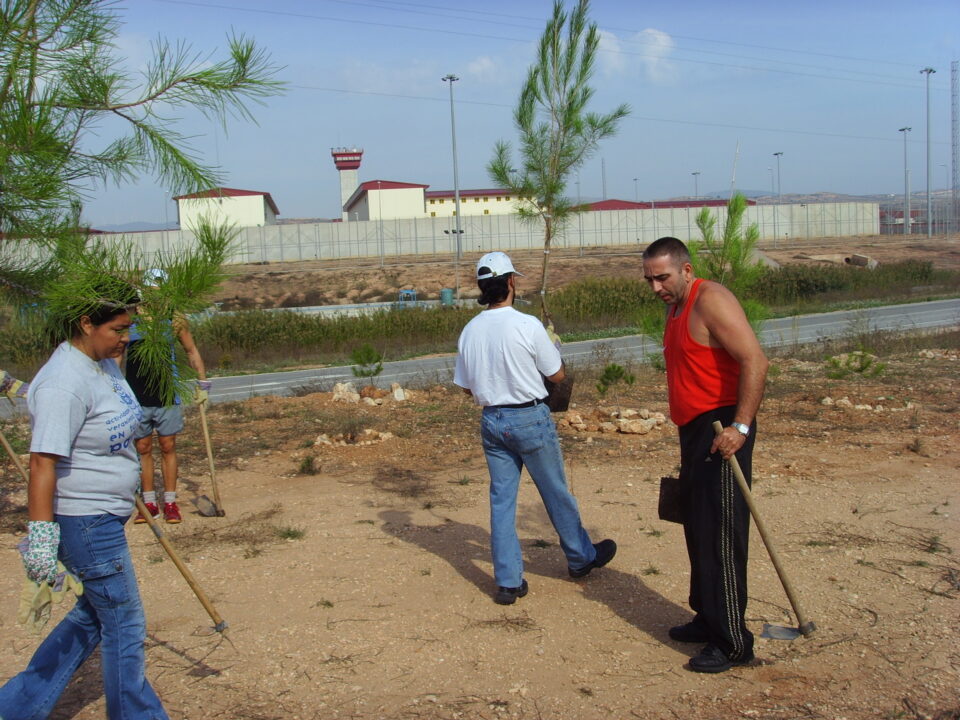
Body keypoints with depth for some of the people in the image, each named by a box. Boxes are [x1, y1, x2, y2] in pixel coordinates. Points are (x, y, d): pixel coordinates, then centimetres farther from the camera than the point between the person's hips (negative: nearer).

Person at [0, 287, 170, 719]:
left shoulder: (104, 363, 6)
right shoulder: (66, 382, -24)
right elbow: (43, 462, -28)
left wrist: (126, 497, 29)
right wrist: (41, 538, -29)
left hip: (104, 518, 10)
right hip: (83, 523, -10)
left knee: (93, 615, 22)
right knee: (124, 626, 5)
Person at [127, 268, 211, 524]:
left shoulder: (174, 318, -1)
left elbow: (191, 351, 10)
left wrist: (202, 383, 7)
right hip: (136, 397, 0)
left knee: (168, 447, 5)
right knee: (143, 449, 6)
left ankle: (170, 503, 12)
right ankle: (149, 503, 16)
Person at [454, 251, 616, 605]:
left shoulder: (469, 331, -1)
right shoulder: (527, 326, -16)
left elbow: (466, 386, 7)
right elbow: (557, 374, -7)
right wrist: (552, 346, 13)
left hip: (492, 421, 4)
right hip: (530, 419, -4)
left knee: (501, 499, 9)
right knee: (556, 494, 13)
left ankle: (507, 581, 12)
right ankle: (581, 557, 32)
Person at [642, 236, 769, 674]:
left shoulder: (711, 301, -13)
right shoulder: (675, 309, 17)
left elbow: (755, 361, -22)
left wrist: (740, 427, -27)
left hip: (722, 431, -10)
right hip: (695, 431, 10)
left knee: (720, 536, -7)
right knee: (697, 531, 15)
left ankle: (732, 643, 0)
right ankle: (708, 620, 27)